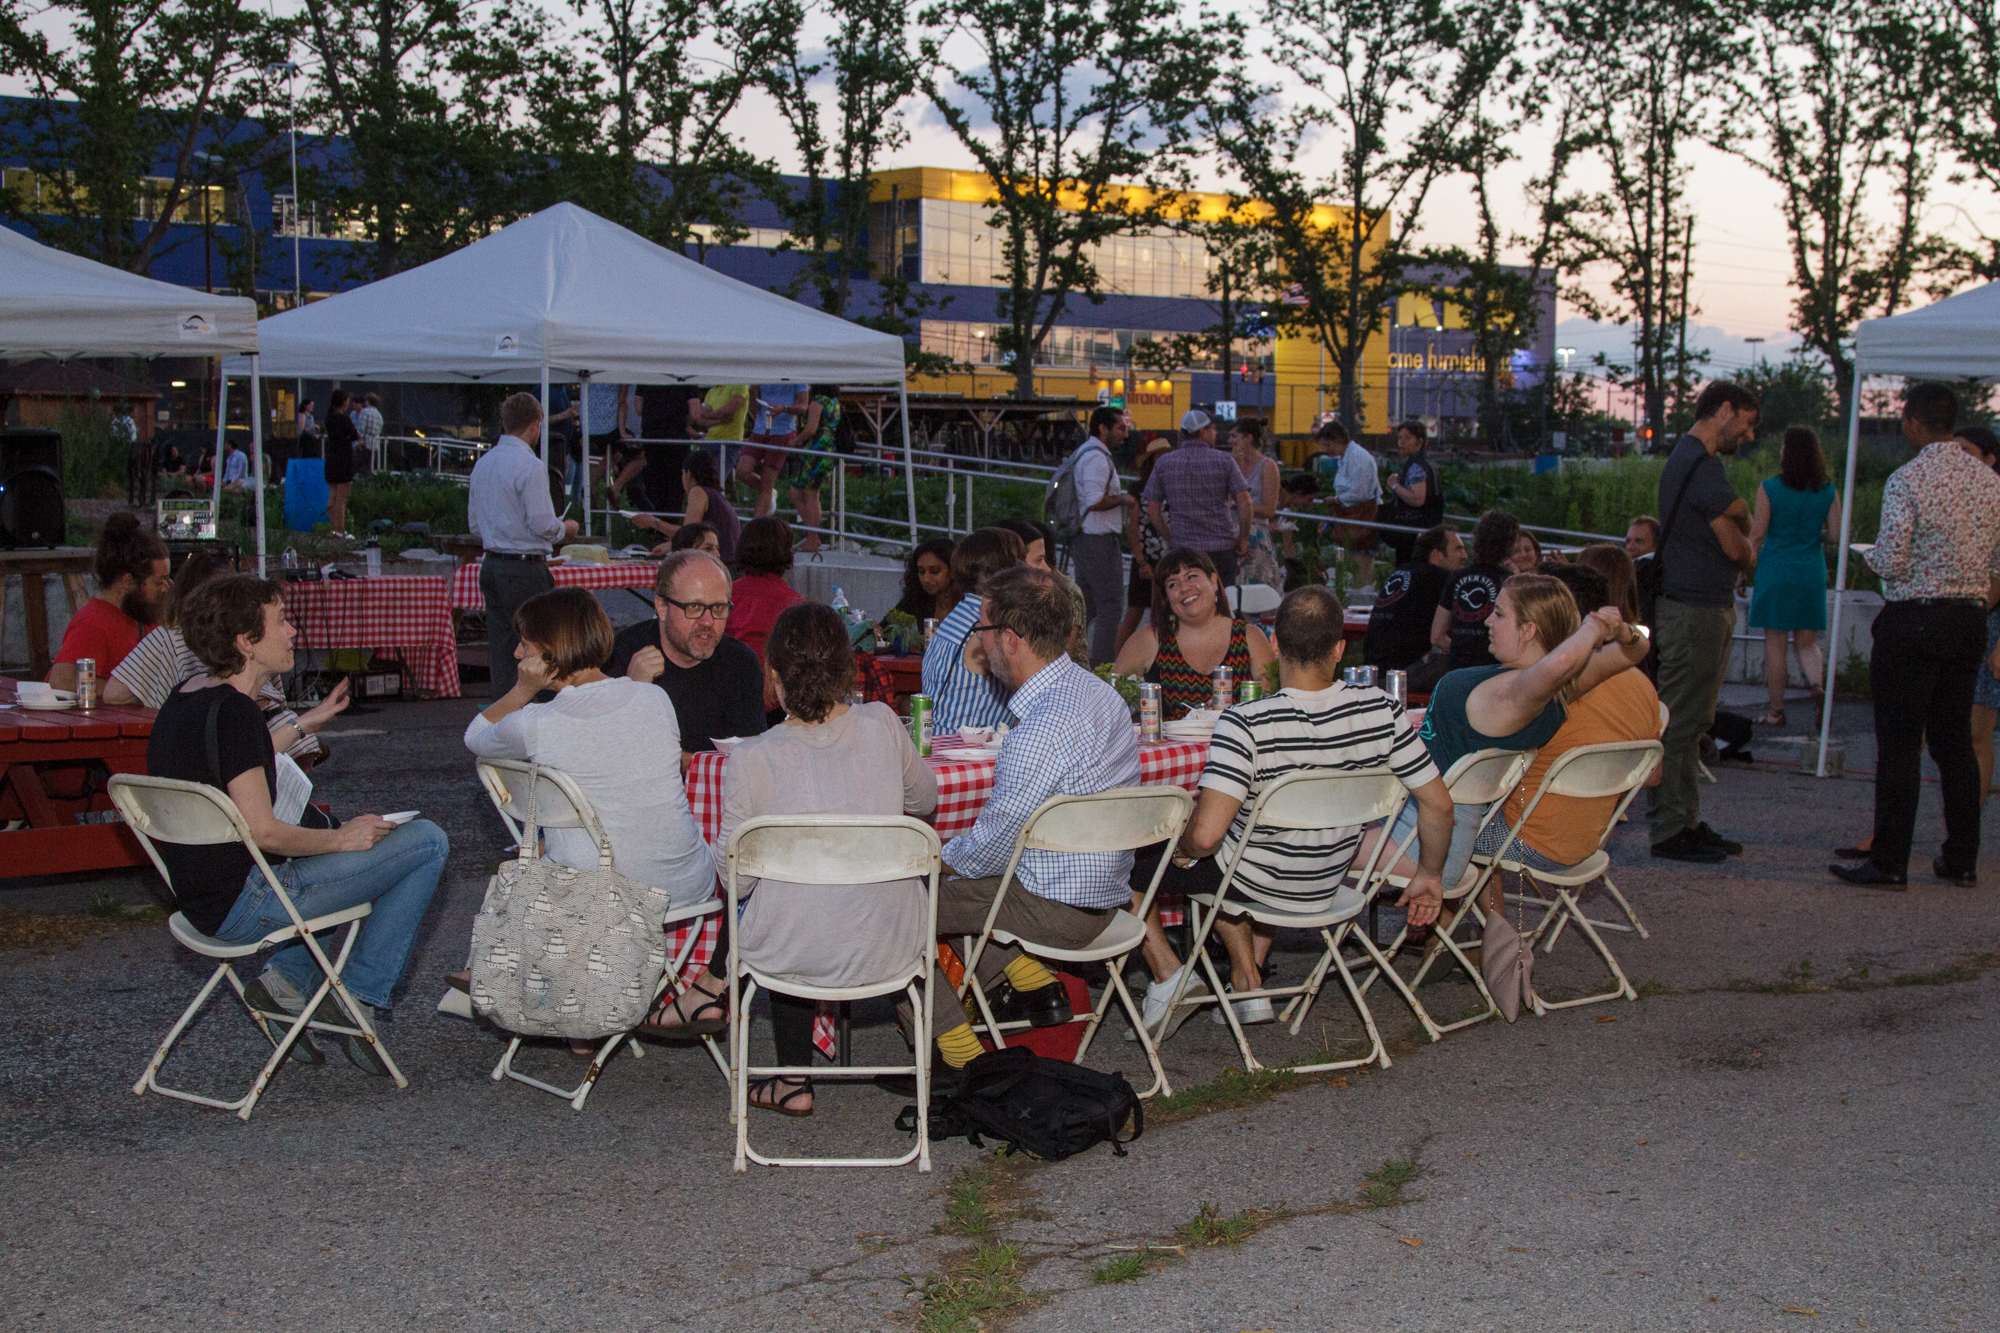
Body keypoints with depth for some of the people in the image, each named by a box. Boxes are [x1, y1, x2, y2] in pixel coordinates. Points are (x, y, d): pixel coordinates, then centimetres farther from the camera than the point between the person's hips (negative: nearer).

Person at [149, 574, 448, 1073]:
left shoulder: (182, 701, 9)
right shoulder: (233, 711, -21)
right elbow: (262, 831, -24)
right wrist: (342, 839, -9)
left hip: (202, 900, 10)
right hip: (242, 908, -10)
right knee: (426, 841, -8)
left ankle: (288, 979, 19)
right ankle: (356, 998, 0)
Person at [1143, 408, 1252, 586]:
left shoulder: (1164, 463, 5)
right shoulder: (1224, 461, -3)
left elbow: (1152, 510, 5)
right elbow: (1244, 503, -9)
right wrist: (1243, 540, 1)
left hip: (1183, 547, 2)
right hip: (1222, 547, -2)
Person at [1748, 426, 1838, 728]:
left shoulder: (1770, 488, -8)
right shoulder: (1827, 491, 1)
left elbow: (1757, 535, -7)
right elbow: (1835, 535, 1)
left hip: (1776, 572, -3)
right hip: (1812, 574, 3)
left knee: (1774, 643, 4)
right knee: (1807, 642, 13)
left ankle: (1776, 711, 8)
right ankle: (1818, 684, -15)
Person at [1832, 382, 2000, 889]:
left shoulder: (1907, 480, -14)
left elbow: (1891, 562, -17)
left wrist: (1871, 558, 4)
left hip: (1912, 621, -6)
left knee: (1899, 743, -3)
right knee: (1956, 741, 13)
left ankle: (1889, 865, -1)